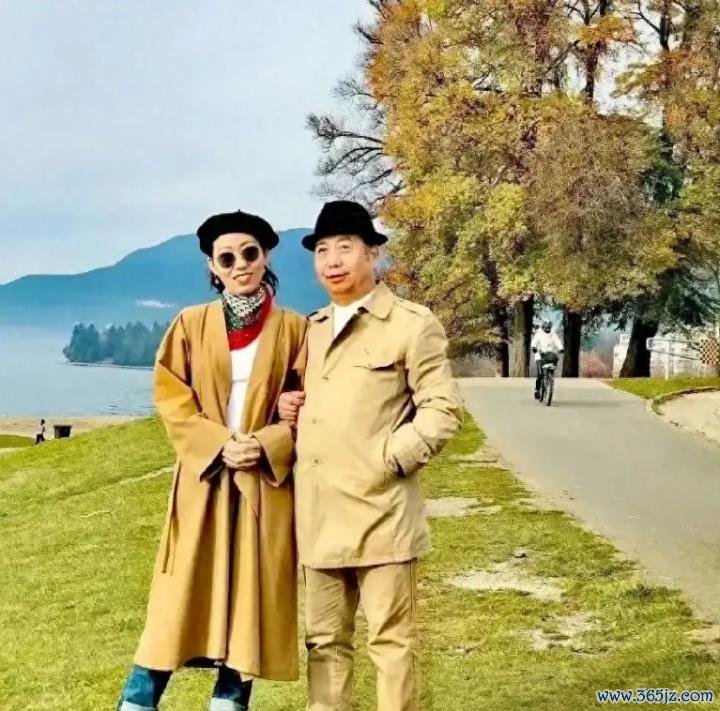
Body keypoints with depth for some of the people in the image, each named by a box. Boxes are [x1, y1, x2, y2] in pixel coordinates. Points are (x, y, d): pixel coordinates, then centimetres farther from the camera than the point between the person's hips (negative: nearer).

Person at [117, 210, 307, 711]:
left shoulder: (293, 328, 4)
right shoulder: (191, 324, 6)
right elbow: (171, 399, 1)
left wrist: (266, 445, -14)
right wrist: (220, 444, -13)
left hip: (267, 481, 0)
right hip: (204, 478, 0)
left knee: (253, 597, 3)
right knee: (182, 599, -1)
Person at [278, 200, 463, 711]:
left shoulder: (413, 325, -3)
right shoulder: (312, 328, 16)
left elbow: (444, 410, -7)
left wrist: (389, 458, -15)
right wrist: (288, 407, 7)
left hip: (380, 511, -6)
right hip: (319, 516, 6)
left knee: (392, 641, 2)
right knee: (324, 641, 12)